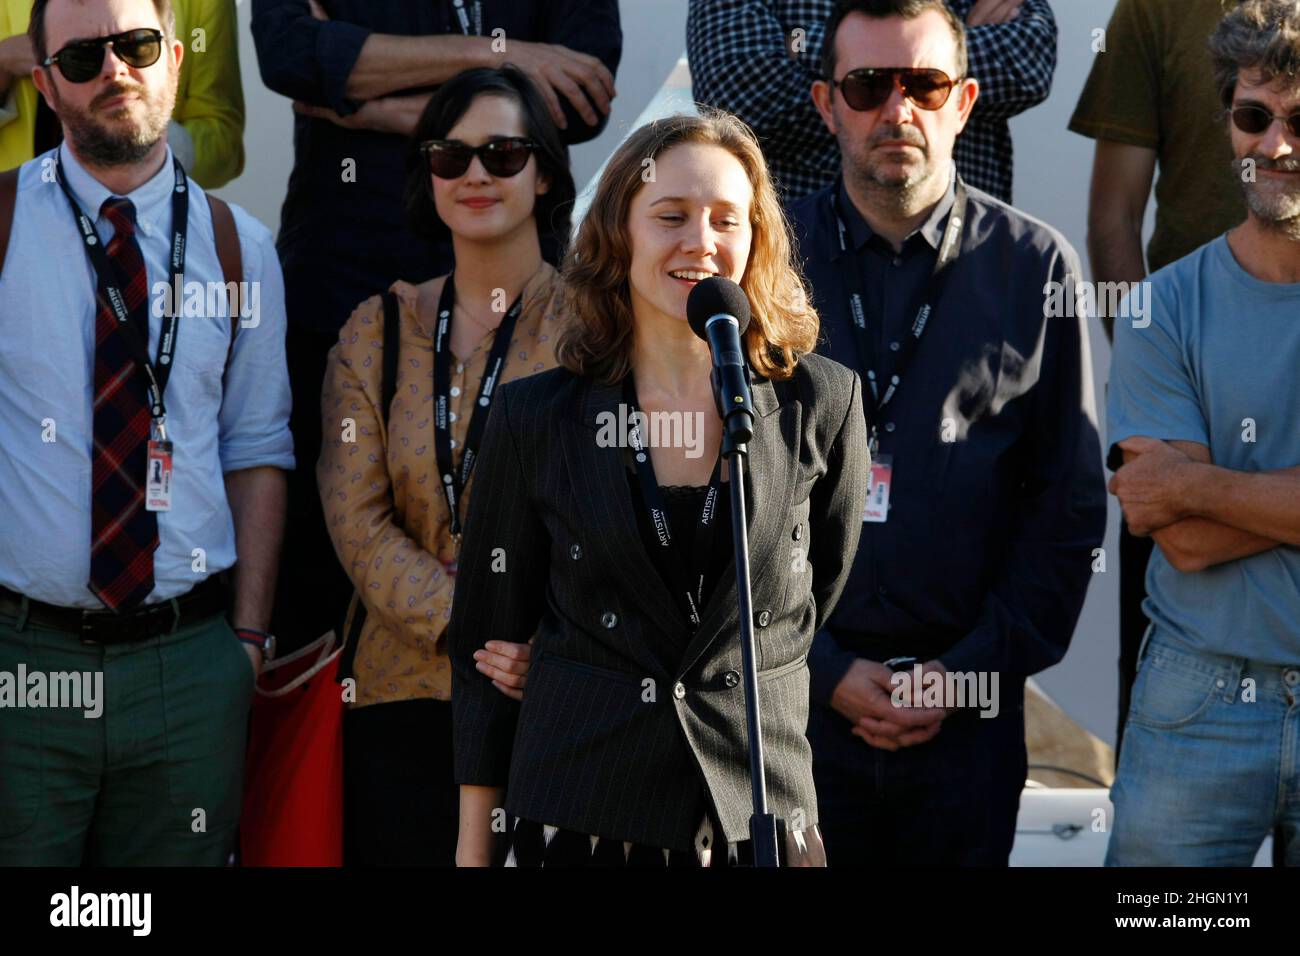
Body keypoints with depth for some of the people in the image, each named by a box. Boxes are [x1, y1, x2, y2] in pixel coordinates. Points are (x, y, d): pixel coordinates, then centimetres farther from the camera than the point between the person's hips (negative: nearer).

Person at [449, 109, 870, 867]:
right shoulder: (536, 419, 0)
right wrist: (474, 847, 4)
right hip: (578, 821, 0)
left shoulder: (821, 404, -1)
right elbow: (486, 642, 5)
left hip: (761, 811, 0)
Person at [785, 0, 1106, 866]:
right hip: (795, 696, 0)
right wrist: (824, 669, -6)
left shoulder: (1035, 265, 4)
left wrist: (978, 666, -5)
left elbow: (1071, 502, 4)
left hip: (968, 716, 0)